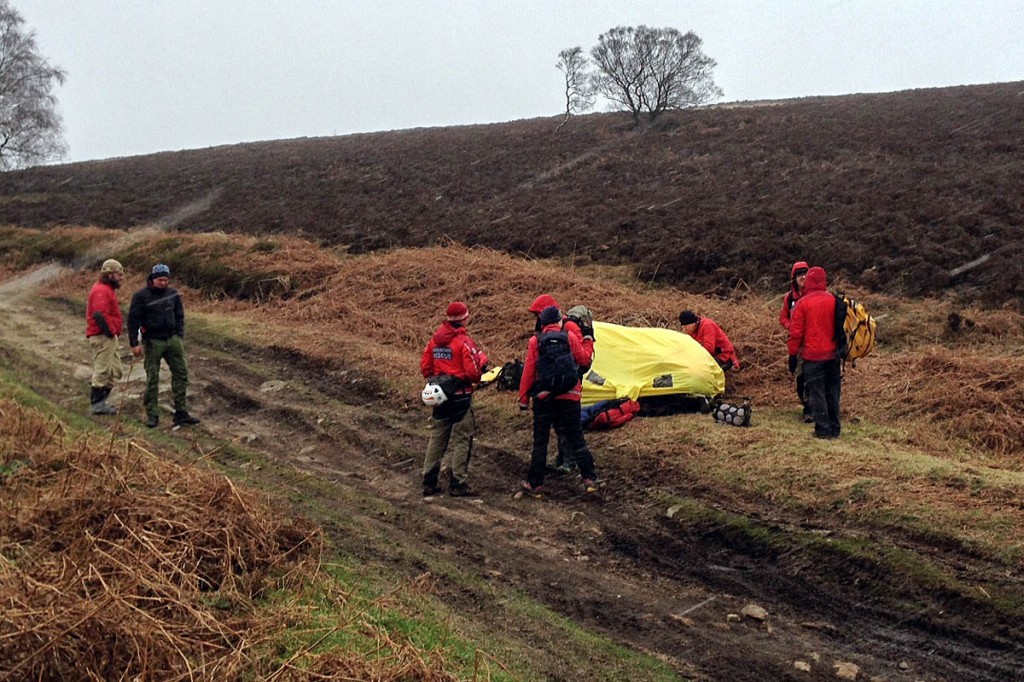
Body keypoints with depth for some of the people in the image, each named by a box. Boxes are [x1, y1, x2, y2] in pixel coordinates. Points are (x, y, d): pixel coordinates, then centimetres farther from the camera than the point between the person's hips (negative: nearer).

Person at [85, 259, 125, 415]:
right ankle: (98, 404, 0)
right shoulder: (101, 291, -15)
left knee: (116, 371, 15)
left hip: (108, 337, 11)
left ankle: (99, 401, 19)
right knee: (102, 371, -5)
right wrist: (111, 331, -19)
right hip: (103, 337, -11)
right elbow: (99, 314, -28)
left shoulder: (107, 289, 19)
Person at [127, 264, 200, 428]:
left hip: (172, 339, 4)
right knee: (152, 379, 0)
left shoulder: (173, 294, 7)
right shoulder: (141, 296, -6)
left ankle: (181, 413, 5)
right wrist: (134, 344, -9)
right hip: (152, 342, -4)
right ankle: (152, 415, 9)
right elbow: (132, 320, -6)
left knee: (181, 373, 0)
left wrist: (179, 337, 7)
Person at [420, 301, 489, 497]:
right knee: (462, 439, 2)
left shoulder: (435, 339, 5)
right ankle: (458, 484, 4)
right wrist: (482, 359, 1)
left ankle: (429, 482, 17)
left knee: (437, 437, 14)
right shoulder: (464, 341, -15)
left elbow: (425, 366, 9)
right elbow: (473, 372, -18)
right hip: (460, 396, -7)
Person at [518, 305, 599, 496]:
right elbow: (584, 359, 9)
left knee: (540, 441, 7)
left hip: (544, 397, -1)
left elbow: (528, 371, -2)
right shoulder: (570, 336, -1)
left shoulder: (535, 341, -2)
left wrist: (523, 398, 4)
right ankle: (590, 479, 6)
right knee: (576, 438, 8)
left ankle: (534, 483, 9)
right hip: (569, 396, 1)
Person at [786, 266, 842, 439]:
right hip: (833, 354, 4)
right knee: (832, 392, 12)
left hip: (812, 355, -4)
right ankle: (834, 428, 17)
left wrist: (793, 354, 0)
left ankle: (823, 429, 0)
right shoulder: (834, 301, 2)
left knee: (816, 393, 1)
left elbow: (796, 331, -8)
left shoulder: (803, 303, -9)